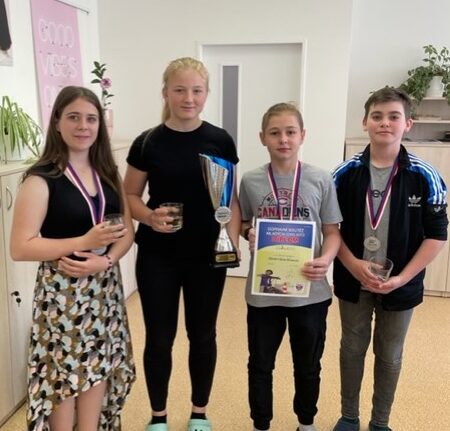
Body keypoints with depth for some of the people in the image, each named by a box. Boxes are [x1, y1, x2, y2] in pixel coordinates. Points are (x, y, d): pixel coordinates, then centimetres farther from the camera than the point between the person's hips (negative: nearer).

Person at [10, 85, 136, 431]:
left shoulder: (108, 172, 6)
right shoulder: (42, 179, -12)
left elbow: (127, 230, 6)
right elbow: (20, 247, -16)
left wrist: (105, 260, -13)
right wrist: (86, 241, -23)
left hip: (104, 287, 5)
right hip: (61, 291, -5)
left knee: (97, 367, 15)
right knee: (63, 374, 6)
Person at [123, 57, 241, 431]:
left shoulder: (221, 141, -2)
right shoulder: (147, 143, -4)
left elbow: (230, 198, 2)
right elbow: (130, 196, 2)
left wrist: (233, 241, -11)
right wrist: (149, 216, -19)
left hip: (207, 256, 1)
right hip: (158, 257, 0)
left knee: (202, 335, 14)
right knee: (159, 338, 10)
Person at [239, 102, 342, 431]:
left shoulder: (321, 180, -5)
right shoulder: (250, 181, -3)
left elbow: (332, 232, -1)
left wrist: (326, 259, -20)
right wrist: (249, 236, -13)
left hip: (310, 291, 0)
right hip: (263, 291, 0)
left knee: (308, 365, 19)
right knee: (260, 364, 16)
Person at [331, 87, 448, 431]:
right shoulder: (345, 173, -6)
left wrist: (402, 278, -15)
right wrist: (353, 265, -14)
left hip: (400, 285, -1)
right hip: (352, 282, 1)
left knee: (390, 356, 14)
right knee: (352, 348, 15)